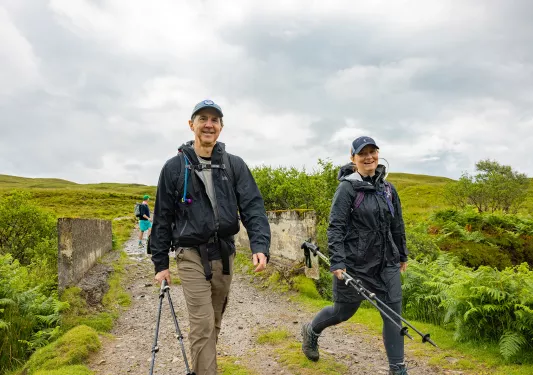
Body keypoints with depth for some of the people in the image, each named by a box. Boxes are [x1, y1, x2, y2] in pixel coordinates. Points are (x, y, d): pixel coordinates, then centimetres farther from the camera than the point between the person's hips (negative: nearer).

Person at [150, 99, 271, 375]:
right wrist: (160, 263, 1)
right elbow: (163, 217, 1)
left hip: (224, 254, 3)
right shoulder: (175, 167, -3)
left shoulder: (235, 165, 2)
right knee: (202, 325, -9)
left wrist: (260, 245, -22)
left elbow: (253, 207, -6)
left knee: (214, 323, 17)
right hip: (192, 255, -3)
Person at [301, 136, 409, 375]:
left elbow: (397, 225, 15)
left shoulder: (388, 188, 6)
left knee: (393, 313, 3)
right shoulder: (347, 188, -11)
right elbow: (335, 227, -15)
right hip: (355, 264, -5)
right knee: (343, 311, 12)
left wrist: (402, 255, 20)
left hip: (387, 263, 5)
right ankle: (311, 331, 42)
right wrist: (337, 262, -22)